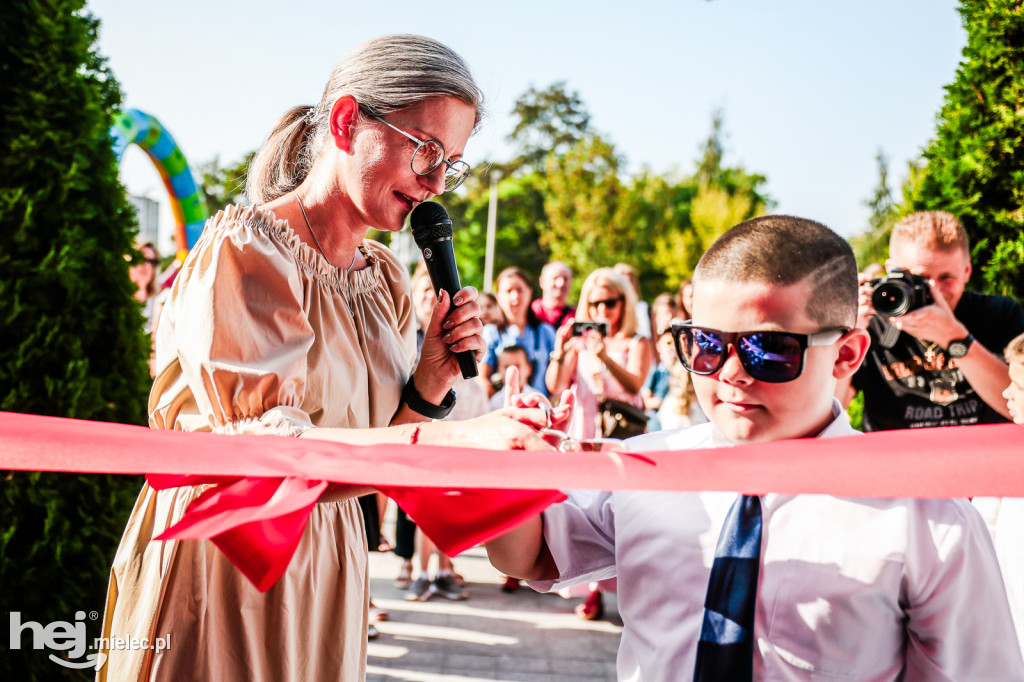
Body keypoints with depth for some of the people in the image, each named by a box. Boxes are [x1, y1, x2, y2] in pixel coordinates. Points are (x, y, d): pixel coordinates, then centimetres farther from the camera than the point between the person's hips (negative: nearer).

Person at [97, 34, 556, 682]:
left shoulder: (386, 279, 5)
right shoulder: (247, 247, -16)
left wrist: (428, 387, -11)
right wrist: (453, 439, -34)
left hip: (327, 573, 7)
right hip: (221, 563, -6)